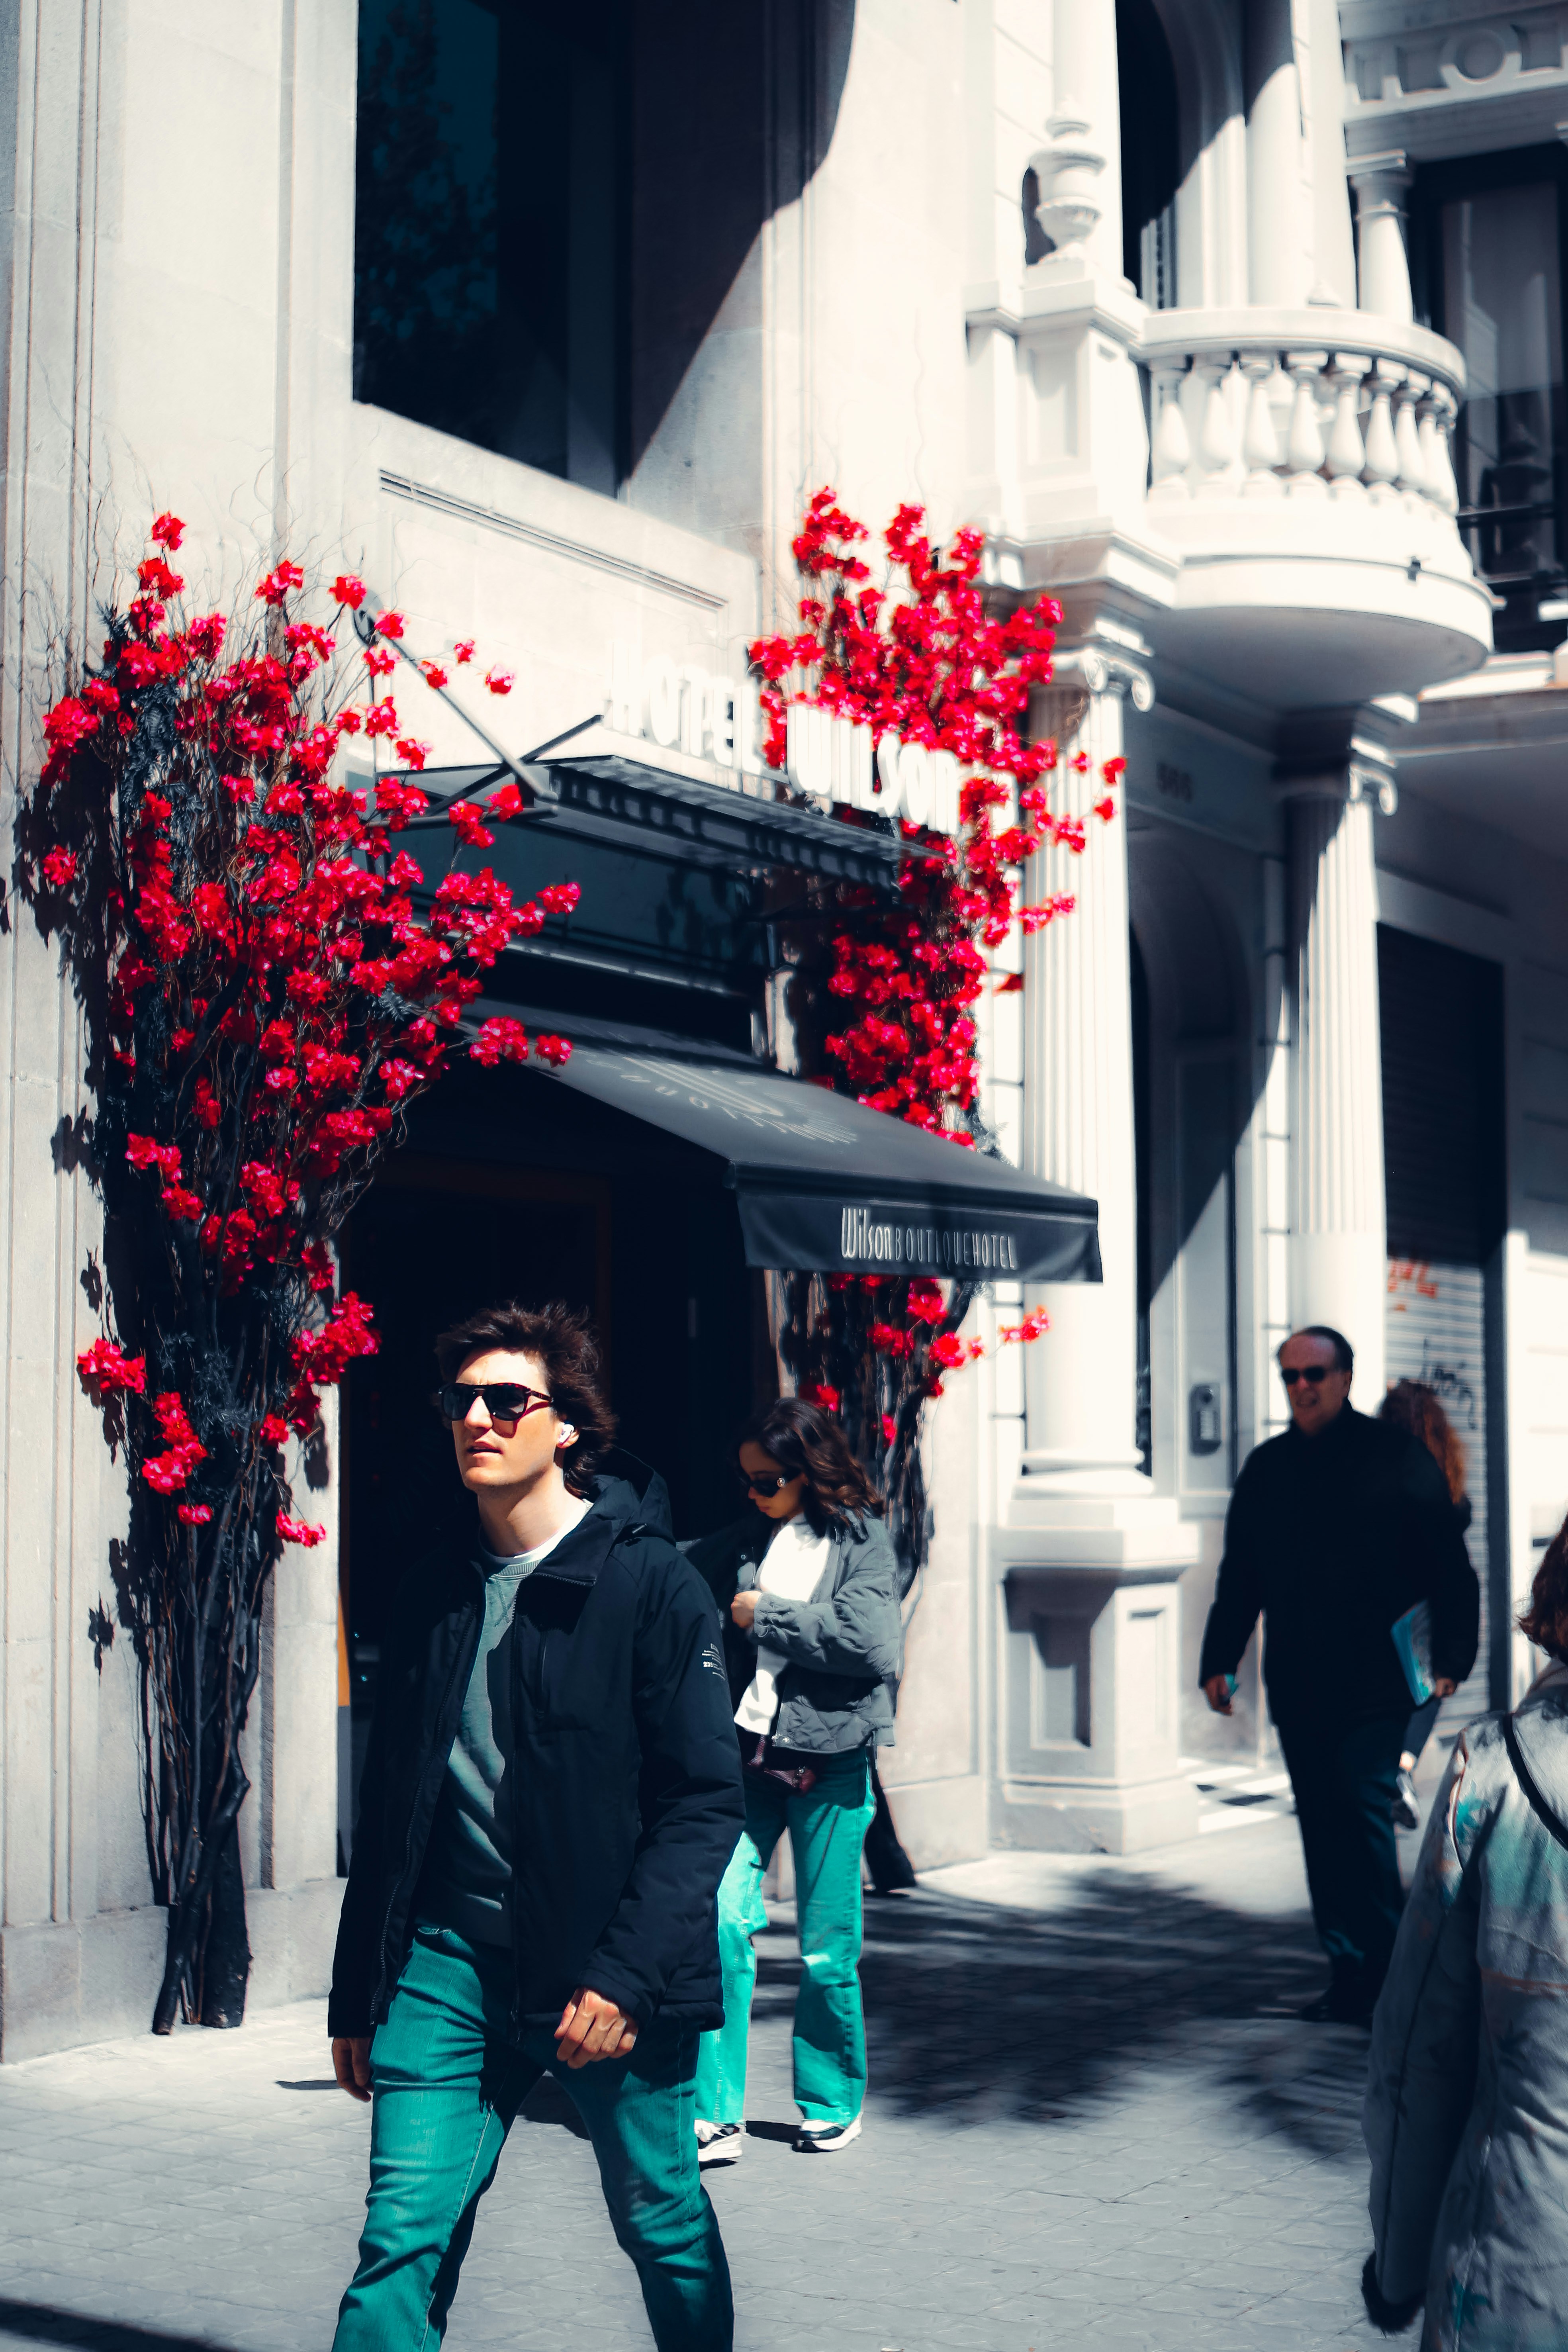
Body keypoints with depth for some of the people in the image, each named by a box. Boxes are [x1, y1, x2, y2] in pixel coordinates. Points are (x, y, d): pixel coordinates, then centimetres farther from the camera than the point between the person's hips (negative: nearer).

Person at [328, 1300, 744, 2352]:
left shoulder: (653, 1583, -6)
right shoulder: (435, 1594, 10)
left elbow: (708, 1799, -10)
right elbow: (389, 1810, 16)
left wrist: (626, 1971, -18)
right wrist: (357, 1994, 14)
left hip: (608, 1971, -3)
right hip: (449, 1956, 4)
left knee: (665, 2226, 11)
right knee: (403, 2234, -6)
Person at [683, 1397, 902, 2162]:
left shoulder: (861, 1540, -1)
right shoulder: (745, 1539, 11)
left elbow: (871, 1643, -15)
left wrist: (767, 1614, -10)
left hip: (829, 1760, -3)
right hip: (747, 1753, 3)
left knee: (826, 1948, 5)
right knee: (722, 1921, -11)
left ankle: (832, 2104, 25)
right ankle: (716, 2115, -4)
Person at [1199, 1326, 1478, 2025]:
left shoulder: (1395, 1457, -1)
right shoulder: (1266, 1467, 13)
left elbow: (1451, 1569, -2)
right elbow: (1238, 1576, 19)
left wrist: (1450, 1658, -10)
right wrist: (1219, 1660, 13)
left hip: (1374, 1686, -5)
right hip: (1297, 1689, 5)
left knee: (1366, 1818, -11)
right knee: (1322, 1829, 7)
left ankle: (1387, 1973, -2)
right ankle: (1349, 1974, 14)